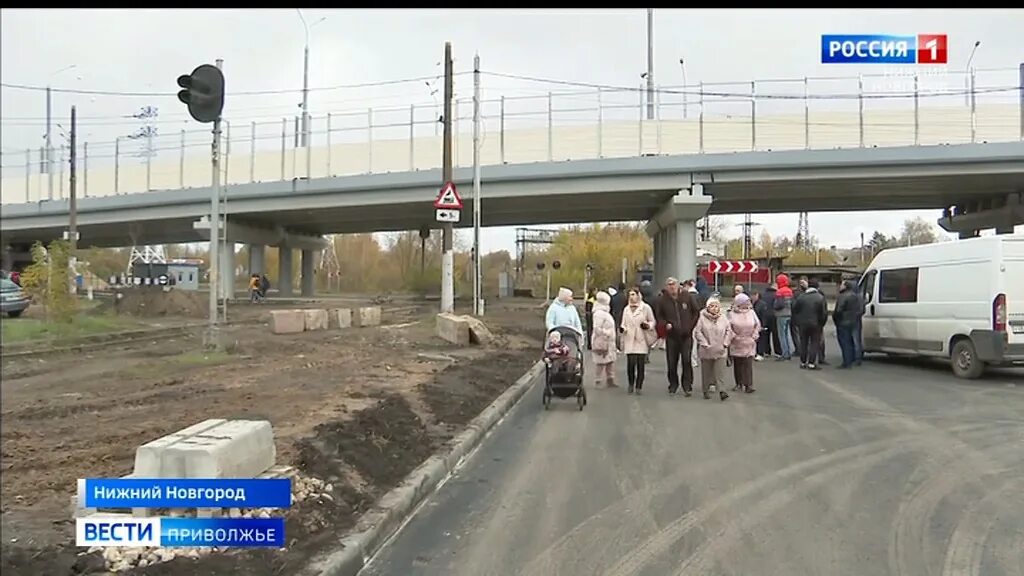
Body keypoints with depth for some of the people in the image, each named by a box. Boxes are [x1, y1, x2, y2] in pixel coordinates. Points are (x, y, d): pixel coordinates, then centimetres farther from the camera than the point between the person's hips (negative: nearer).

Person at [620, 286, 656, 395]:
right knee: (630, 364, -6)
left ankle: (638, 386, 10)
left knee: (640, 364, -2)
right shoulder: (626, 309, 13)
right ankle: (631, 384, 14)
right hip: (630, 340, 2)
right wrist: (622, 328, -5)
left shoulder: (646, 308, 2)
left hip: (642, 340, -2)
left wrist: (648, 325, -13)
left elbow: (652, 321, 7)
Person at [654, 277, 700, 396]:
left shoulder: (687, 296, -3)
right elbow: (659, 316, 9)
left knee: (687, 361, -3)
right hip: (671, 335, 1)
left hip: (686, 335, -1)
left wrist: (691, 326, -4)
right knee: (672, 362, 7)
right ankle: (673, 384, 23)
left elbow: (696, 312, 5)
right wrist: (665, 324, -9)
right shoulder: (662, 300, -2)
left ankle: (687, 387, 4)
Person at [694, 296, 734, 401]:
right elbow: (697, 332, -8)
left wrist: (725, 343, 0)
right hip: (706, 351, -1)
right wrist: (705, 344, -12)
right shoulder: (702, 318, -6)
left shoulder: (723, 318, 2)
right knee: (706, 372, 9)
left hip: (720, 350, 1)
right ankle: (706, 391, 20)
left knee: (719, 372, -6)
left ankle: (720, 391, -7)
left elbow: (729, 331, 9)